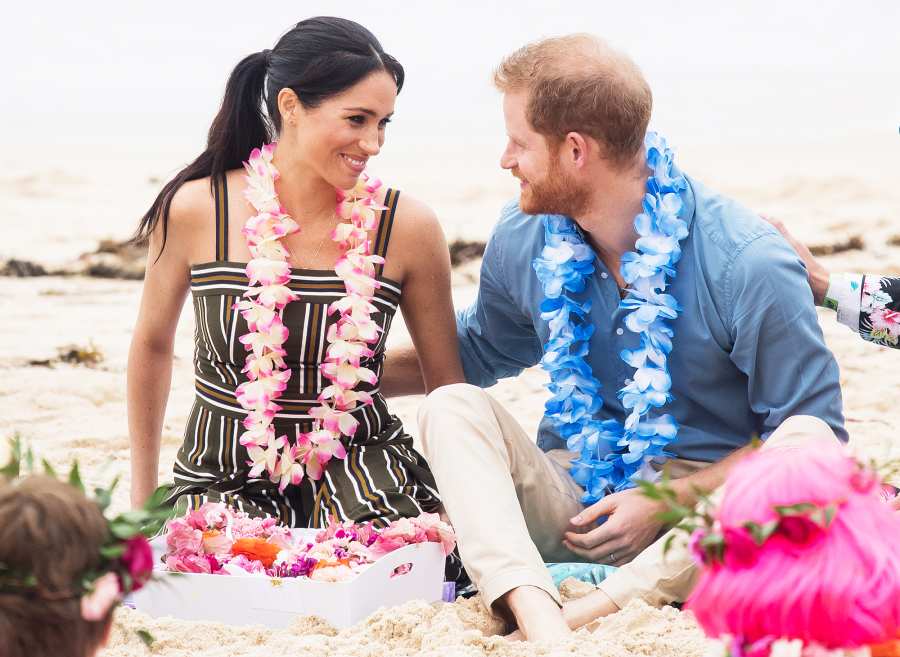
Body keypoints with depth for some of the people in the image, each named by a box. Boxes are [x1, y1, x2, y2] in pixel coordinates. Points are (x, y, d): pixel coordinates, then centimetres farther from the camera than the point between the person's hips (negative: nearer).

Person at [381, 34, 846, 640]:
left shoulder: (749, 264, -15)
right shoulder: (523, 239, 1)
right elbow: (478, 351, 23)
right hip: (571, 500, 4)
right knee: (452, 406, -20)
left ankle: (590, 614, -40)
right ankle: (540, 620, -44)